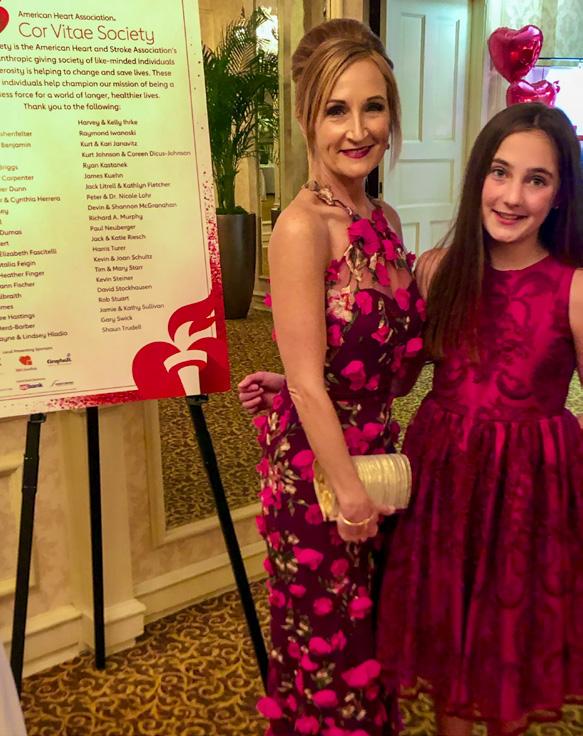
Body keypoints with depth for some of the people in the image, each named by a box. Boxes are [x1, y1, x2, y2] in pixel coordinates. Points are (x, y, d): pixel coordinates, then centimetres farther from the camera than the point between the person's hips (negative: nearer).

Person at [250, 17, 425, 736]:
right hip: (314, 461, -7)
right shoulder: (302, 226, -19)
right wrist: (347, 490, -15)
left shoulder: (384, 220, 4)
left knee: (371, 635, 24)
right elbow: (307, 381, -20)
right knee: (326, 645, 12)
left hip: (375, 449, 7)